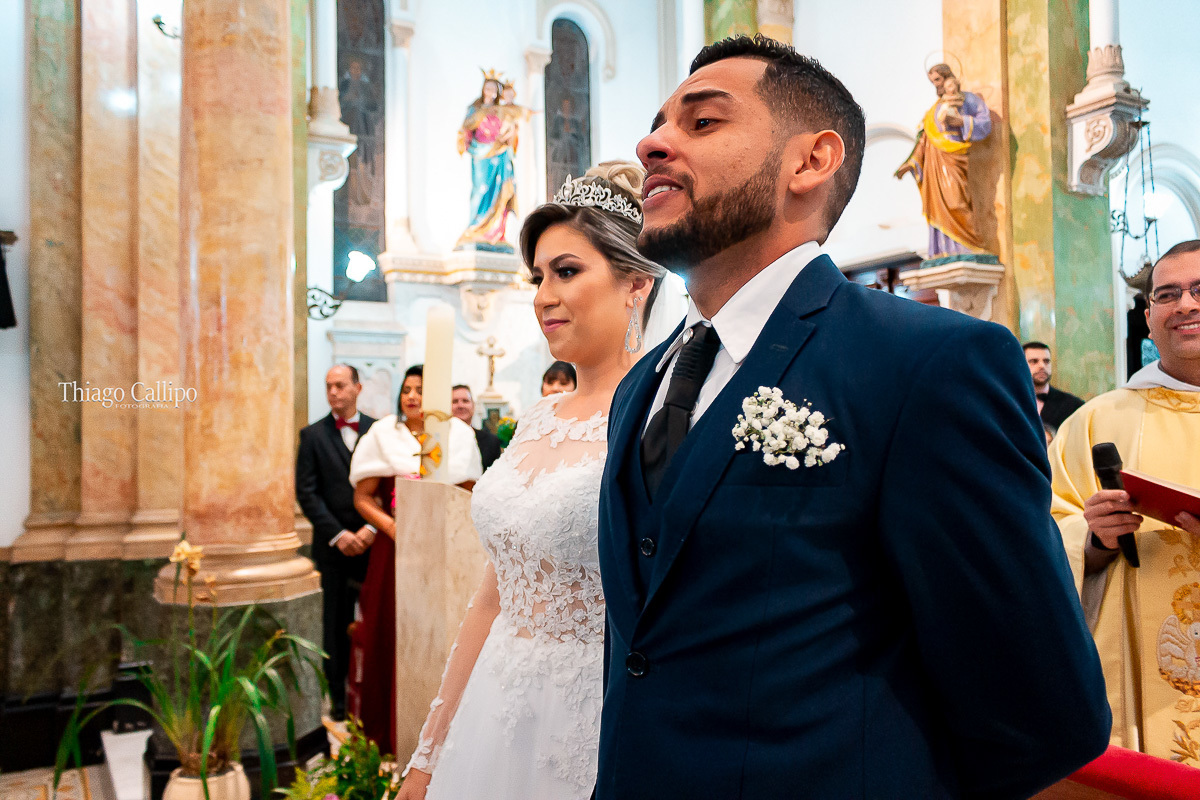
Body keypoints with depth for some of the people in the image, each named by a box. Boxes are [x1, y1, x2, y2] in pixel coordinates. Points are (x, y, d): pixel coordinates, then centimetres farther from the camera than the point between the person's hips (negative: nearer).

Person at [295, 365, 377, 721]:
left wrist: (372, 528, -9)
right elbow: (307, 493, -1)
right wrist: (337, 534, -9)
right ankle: (339, 699, 16)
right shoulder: (313, 435, 5)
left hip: (374, 541, 0)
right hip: (333, 545, 0)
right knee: (336, 627, 5)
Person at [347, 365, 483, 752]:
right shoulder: (383, 434, 8)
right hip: (395, 551, 0)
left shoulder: (459, 435, 9)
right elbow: (363, 497, 5)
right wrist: (394, 529, -10)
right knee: (392, 637, 1)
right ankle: (389, 734, 12)